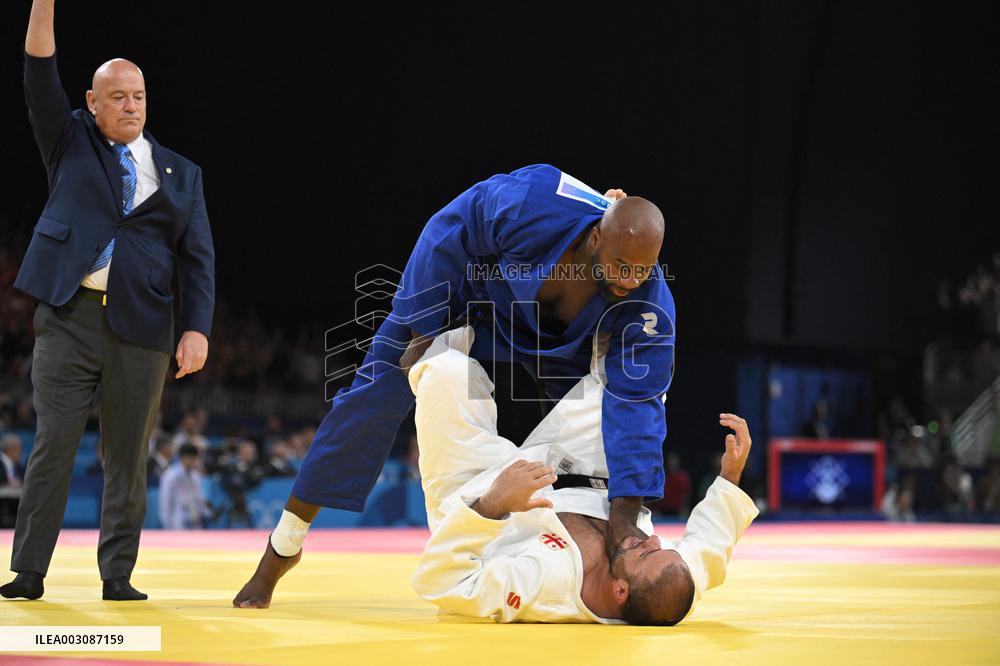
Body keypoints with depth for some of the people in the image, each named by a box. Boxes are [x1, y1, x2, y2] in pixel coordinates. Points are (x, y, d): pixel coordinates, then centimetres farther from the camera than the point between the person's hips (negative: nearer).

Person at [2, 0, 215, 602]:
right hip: (69, 319, -1)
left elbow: (199, 257, 9)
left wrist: (198, 328, -4)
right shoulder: (71, 144, 12)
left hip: (141, 328, 1)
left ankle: (118, 575, 9)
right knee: (54, 444, -5)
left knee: (129, 456, 3)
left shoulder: (180, 174, 14)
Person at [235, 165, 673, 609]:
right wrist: (425, 330, -20)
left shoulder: (649, 303, -34)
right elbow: (448, 235, -25)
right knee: (370, 405, -10)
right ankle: (282, 551, 2)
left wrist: (624, 516, -45)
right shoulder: (531, 203, -41)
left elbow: (636, 403, -37)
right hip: (454, 295, -3)